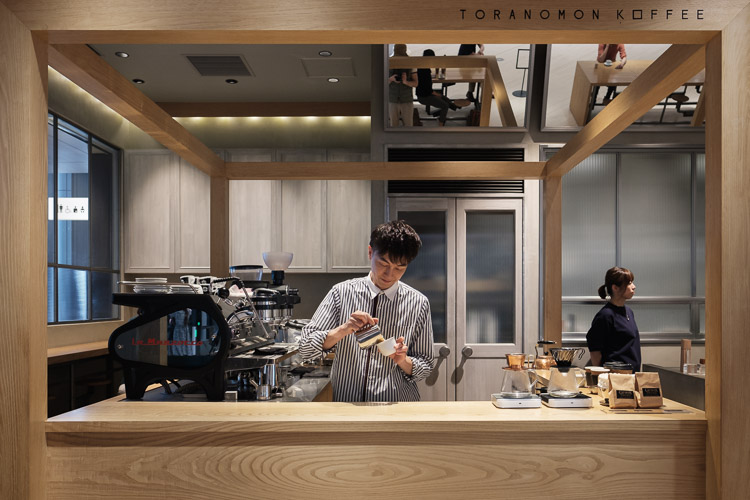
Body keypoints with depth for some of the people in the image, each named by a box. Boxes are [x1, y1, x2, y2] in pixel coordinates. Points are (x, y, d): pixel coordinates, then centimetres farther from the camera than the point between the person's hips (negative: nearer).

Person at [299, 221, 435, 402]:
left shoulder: (419, 304, 2)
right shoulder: (342, 292, 2)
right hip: (346, 404, 0)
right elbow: (305, 348, -1)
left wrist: (403, 361, -11)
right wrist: (343, 330, -16)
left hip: (397, 408, 0)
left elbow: (424, 368, 9)